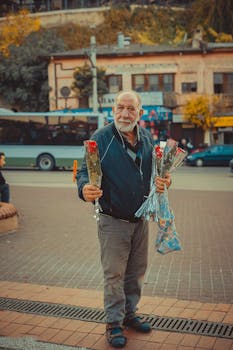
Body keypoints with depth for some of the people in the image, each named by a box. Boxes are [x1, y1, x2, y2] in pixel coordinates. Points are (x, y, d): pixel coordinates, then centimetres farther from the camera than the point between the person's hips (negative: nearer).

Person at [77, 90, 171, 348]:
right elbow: (84, 171, -15)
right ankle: (114, 324, 18)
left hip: (140, 219, 5)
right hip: (113, 221, -5)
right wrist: (85, 188, -37)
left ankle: (129, 313, 35)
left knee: (136, 271, 17)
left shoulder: (147, 138, 4)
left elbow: (154, 169, 14)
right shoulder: (101, 138, -13)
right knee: (114, 274, 3)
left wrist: (162, 180, -7)